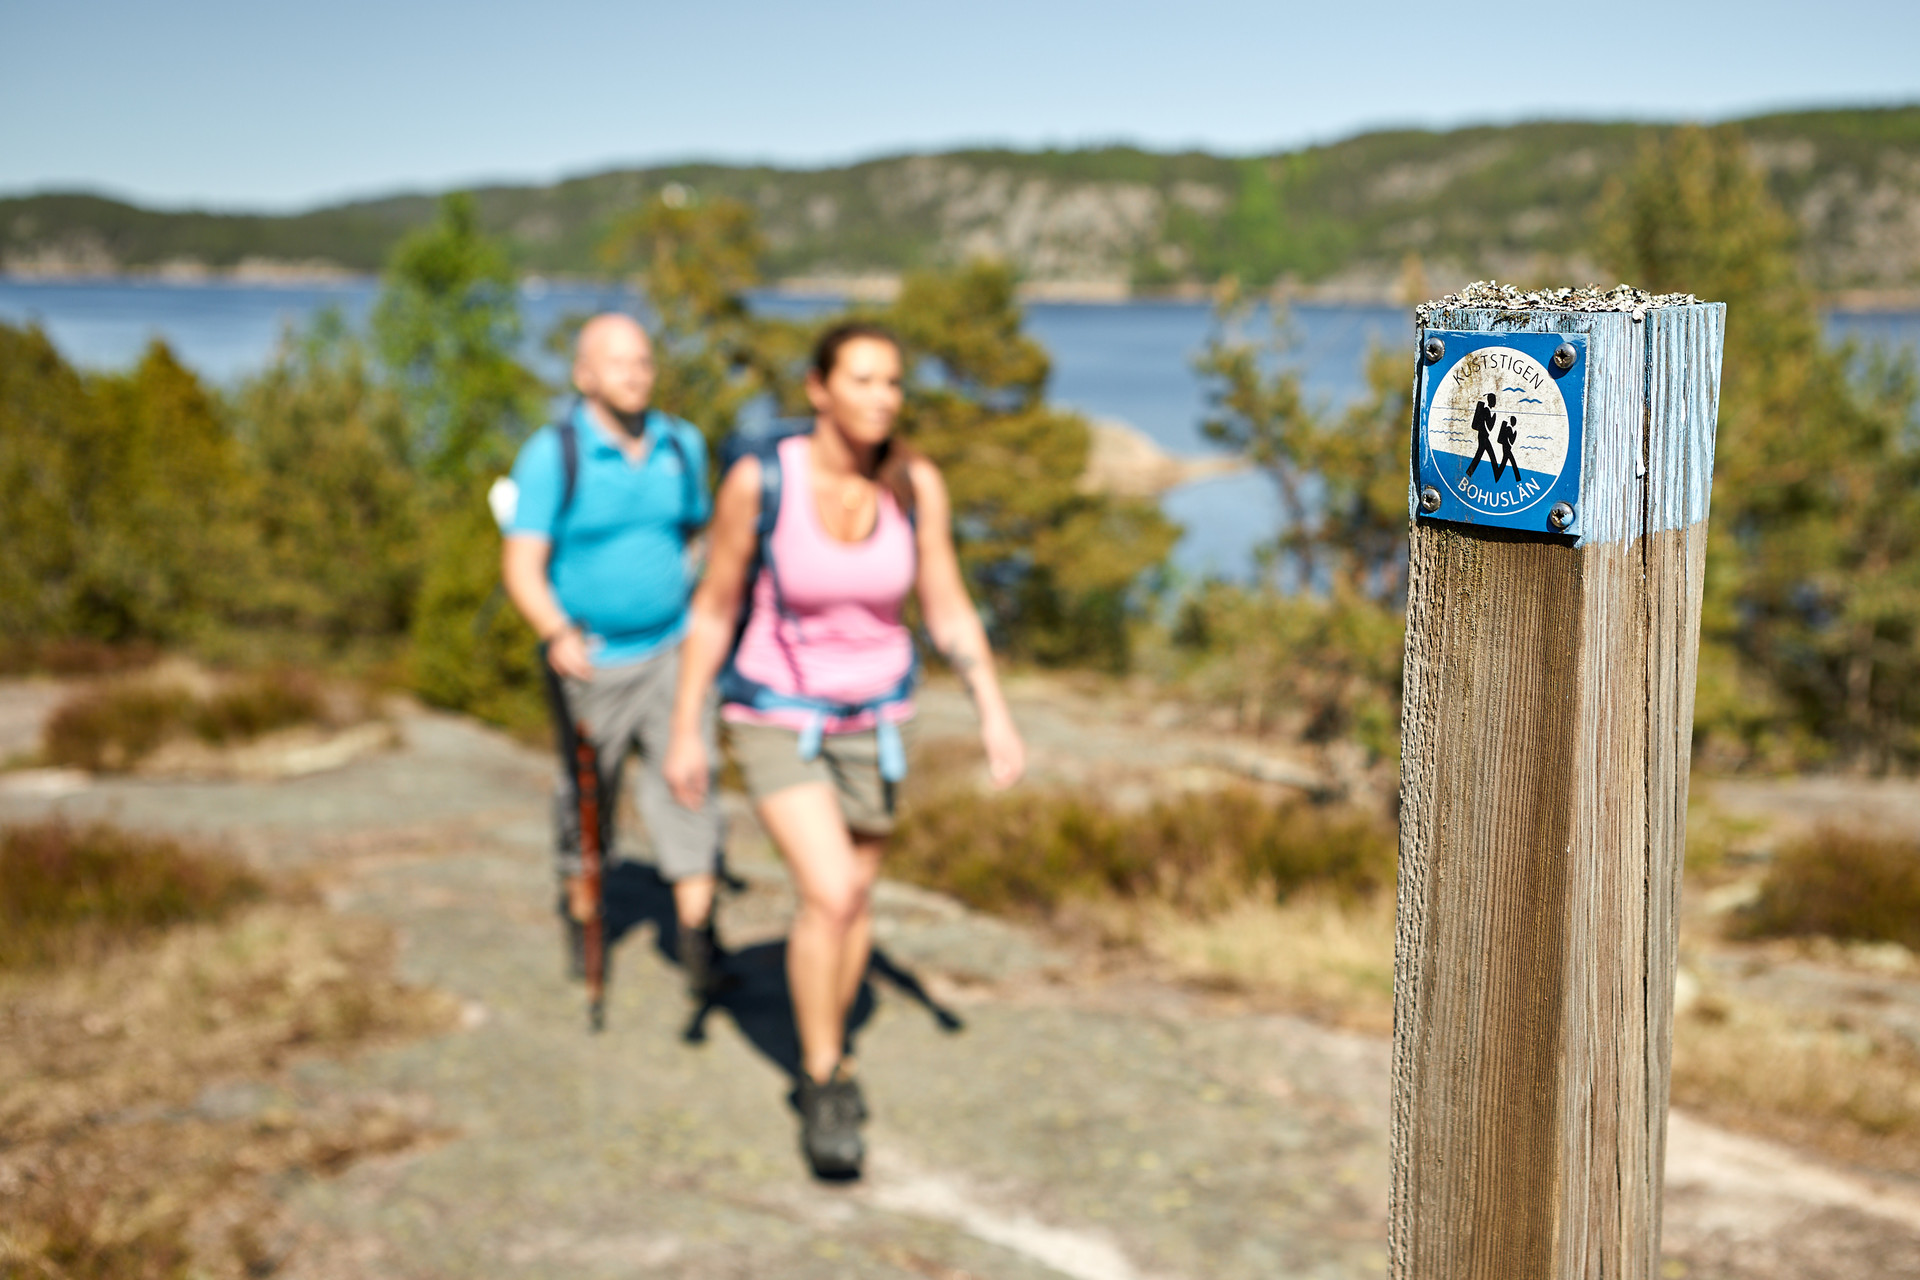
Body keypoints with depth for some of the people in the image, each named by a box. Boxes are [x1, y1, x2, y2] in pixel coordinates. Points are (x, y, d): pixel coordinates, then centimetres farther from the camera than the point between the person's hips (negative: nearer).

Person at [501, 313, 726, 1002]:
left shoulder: (681, 446, 1)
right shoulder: (552, 454, -14)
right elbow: (521, 566, -19)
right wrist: (557, 634, -36)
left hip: (671, 650, 2)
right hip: (587, 656, -2)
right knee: (586, 797, 12)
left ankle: (696, 933, -9)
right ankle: (580, 911, 36)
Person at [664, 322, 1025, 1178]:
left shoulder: (915, 482, -12)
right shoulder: (758, 480, -20)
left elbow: (948, 610, -4)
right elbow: (714, 608, -9)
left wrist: (994, 712, -14)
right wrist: (685, 732, -6)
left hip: (871, 716, 4)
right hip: (775, 716, -4)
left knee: (854, 901, 15)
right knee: (829, 894, -20)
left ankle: (823, 1058, 40)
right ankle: (824, 1085, 2)